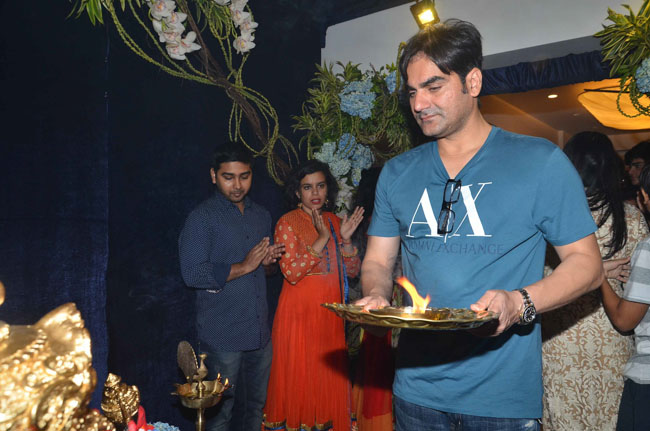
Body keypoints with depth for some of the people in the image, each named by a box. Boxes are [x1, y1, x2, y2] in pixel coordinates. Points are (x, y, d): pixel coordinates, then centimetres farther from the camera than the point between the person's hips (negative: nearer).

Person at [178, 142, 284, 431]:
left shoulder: (261, 215, 13)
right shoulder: (202, 218, -6)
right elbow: (193, 274, -15)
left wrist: (268, 262, 0)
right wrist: (245, 266, -15)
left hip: (259, 331, 6)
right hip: (222, 336, -5)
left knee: (259, 406, 14)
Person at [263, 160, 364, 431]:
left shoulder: (334, 222, 10)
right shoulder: (288, 223, -6)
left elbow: (353, 270, 6)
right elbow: (292, 272, -17)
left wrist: (345, 239, -9)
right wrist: (321, 240, -21)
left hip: (331, 312, 5)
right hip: (300, 312, -5)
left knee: (330, 377, 11)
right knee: (300, 376, 3)